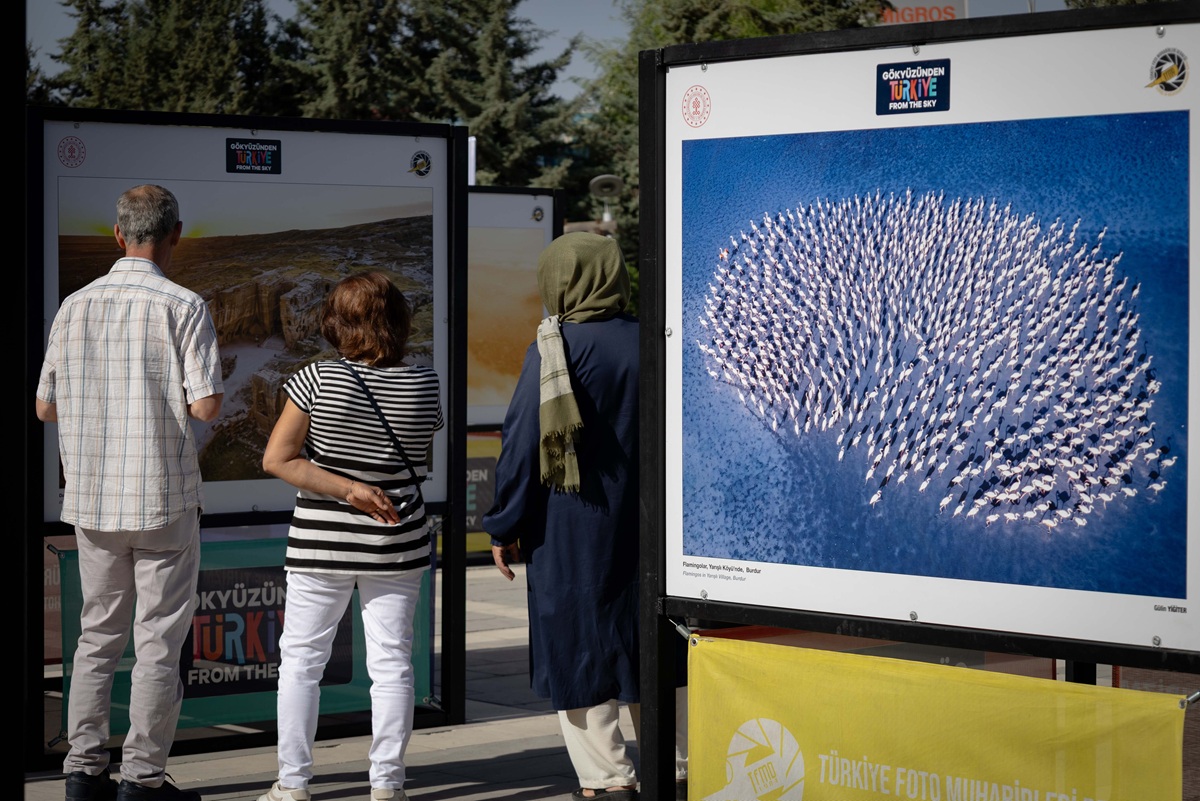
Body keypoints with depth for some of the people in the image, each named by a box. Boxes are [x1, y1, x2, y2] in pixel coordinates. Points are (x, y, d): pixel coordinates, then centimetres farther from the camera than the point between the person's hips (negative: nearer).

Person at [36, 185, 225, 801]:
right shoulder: (184, 307, -10)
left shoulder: (75, 306, 4)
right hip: (164, 497, -5)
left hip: (92, 497, 5)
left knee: (99, 634, 14)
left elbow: (45, 407, 9)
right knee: (158, 640, 2)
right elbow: (206, 405, -15)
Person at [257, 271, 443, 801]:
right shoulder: (425, 386, -5)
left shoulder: (317, 380, -11)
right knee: (391, 662, 8)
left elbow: (276, 459, -14)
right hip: (397, 545, 2)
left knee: (301, 659, 9)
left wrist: (348, 491, -16)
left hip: (321, 542, -2)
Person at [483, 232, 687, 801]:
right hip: (641, 528, 5)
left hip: (570, 534, -5)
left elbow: (522, 441, -11)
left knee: (577, 647, 3)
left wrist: (504, 526, -2)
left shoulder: (553, 348, -12)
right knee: (643, 643, 14)